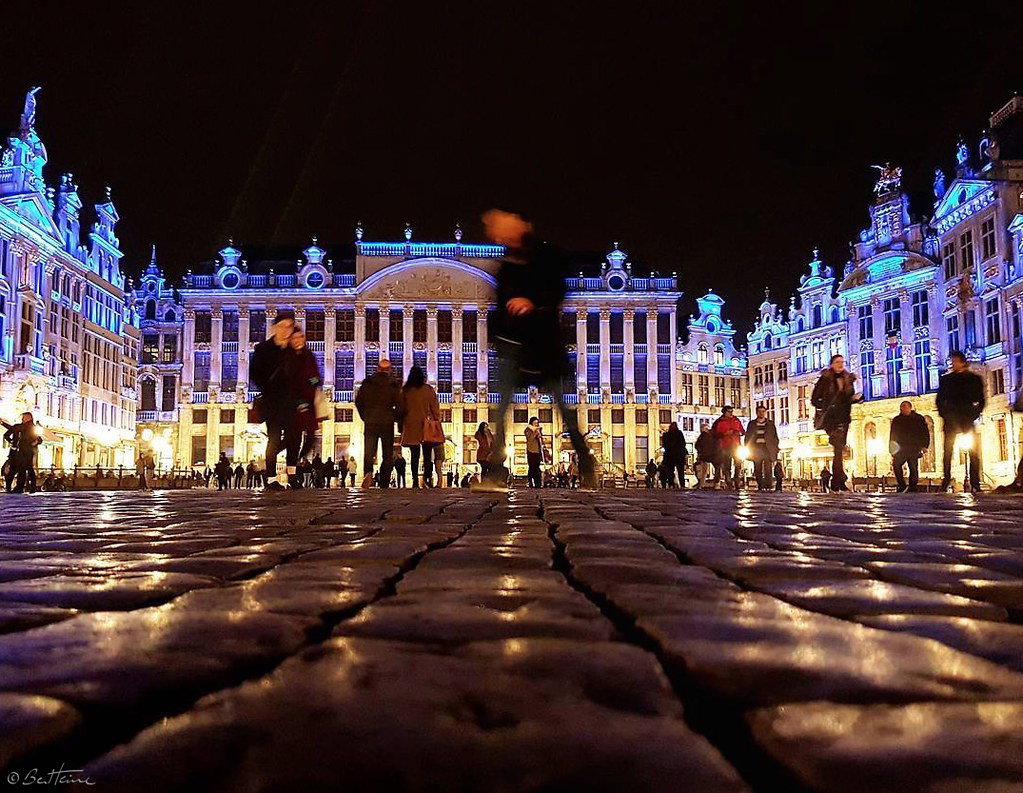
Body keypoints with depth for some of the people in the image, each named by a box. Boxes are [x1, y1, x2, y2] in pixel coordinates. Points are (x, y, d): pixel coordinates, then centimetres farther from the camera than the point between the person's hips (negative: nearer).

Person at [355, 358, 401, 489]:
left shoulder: (367, 383, 4)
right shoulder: (393, 385, -3)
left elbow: (358, 401, 5)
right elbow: (399, 405, -8)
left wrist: (365, 417, 14)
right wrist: (393, 417, 9)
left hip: (370, 423, 1)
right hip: (387, 424, -1)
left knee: (369, 451, 2)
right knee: (387, 454, 8)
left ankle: (368, 472, -27)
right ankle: (384, 482, 3)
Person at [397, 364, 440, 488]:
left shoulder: (405, 390, 4)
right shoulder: (429, 389, 1)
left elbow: (400, 409, 9)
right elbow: (435, 408, 1)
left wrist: (400, 425, 16)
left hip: (410, 426, 1)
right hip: (427, 426, -1)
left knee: (414, 455, 4)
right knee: (427, 455, 1)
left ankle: (415, 480, -1)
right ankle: (427, 478, -10)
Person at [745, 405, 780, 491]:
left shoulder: (770, 424, 13)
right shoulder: (751, 424, 14)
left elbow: (775, 437, 10)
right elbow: (747, 437, 11)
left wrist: (775, 450, 0)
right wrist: (748, 450, 2)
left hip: (768, 449, -1)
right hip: (756, 448, 1)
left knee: (768, 470, -9)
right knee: (757, 470, -1)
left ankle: (768, 487, -11)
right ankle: (760, 487, 4)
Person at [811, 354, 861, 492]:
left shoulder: (848, 379, 13)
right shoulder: (825, 379, -1)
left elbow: (850, 399, 20)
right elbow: (814, 400, -2)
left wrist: (856, 398, -2)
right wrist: (827, 407, -16)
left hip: (844, 418, 6)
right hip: (830, 418, -5)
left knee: (839, 449, 7)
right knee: (839, 447, -18)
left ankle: (835, 483, 13)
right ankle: (841, 481, -19)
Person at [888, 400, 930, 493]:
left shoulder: (919, 419, 8)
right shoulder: (896, 420, 13)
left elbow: (926, 434, 8)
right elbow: (892, 435, 15)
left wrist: (924, 446, -4)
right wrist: (892, 449, 6)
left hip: (914, 449, -2)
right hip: (901, 449, 2)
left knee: (913, 467, -5)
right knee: (896, 464, -17)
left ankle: (913, 488, 2)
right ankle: (902, 485, -11)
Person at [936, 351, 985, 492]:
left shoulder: (974, 379, 11)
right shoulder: (945, 379, 15)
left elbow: (981, 400, 8)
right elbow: (939, 400, 13)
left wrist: (975, 414, -5)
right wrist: (944, 414, 0)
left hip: (967, 419, -1)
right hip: (951, 420, 1)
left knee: (973, 451, -6)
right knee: (947, 452, -3)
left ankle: (975, 484, -7)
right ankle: (945, 482, -2)